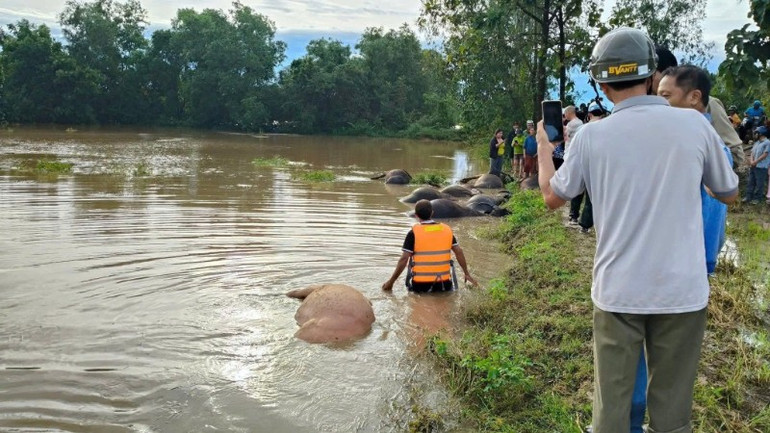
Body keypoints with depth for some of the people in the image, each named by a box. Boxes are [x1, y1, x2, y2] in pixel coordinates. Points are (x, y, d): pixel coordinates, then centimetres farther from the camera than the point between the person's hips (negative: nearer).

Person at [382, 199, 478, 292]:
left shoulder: (414, 233, -8)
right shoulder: (447, 229, 3)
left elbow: (404, 259, -11)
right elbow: (459, 252, 5)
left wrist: (391, 282, -4)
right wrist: (467, 274, 16)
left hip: (420, 285, -3)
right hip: (443, 285, 3)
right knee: (452, 288, 30)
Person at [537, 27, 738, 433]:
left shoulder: (591, 135, -6)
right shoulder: (694, 124, -5)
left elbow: (552, 196, 10)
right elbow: (729, 193, 10)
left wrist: (543, 146, 25)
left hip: (617, 292, 0)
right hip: (682, 291, 1)